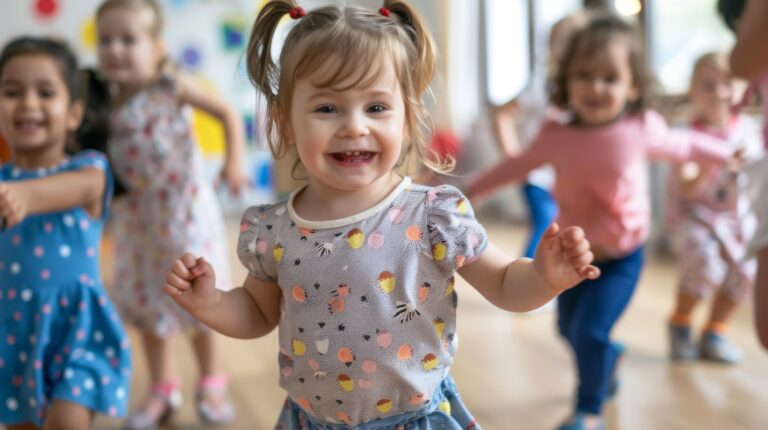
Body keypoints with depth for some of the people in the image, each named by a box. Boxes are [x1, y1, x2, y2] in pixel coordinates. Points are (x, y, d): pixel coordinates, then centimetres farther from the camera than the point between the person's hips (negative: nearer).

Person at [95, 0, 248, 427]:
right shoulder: (107, 101, -3)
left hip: (185, 208, -4)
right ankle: (162, 390, 31)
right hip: (139, 214, 4)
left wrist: (235, 161, -20)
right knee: (147, 301, 13)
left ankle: (211, 384, 28)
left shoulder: (172, 86, -14)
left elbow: (227, 112, -10)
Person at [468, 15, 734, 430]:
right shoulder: (556, 136, -15)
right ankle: (608, 359, 53)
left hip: (621, 256, -3)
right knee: (570, 330, 19)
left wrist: (729, 155, 16)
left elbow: (684, 146, 2)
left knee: (590, 330, -14)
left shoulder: (641, 128, -18)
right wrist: (467, 190, 5)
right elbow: (516, 166, 2)